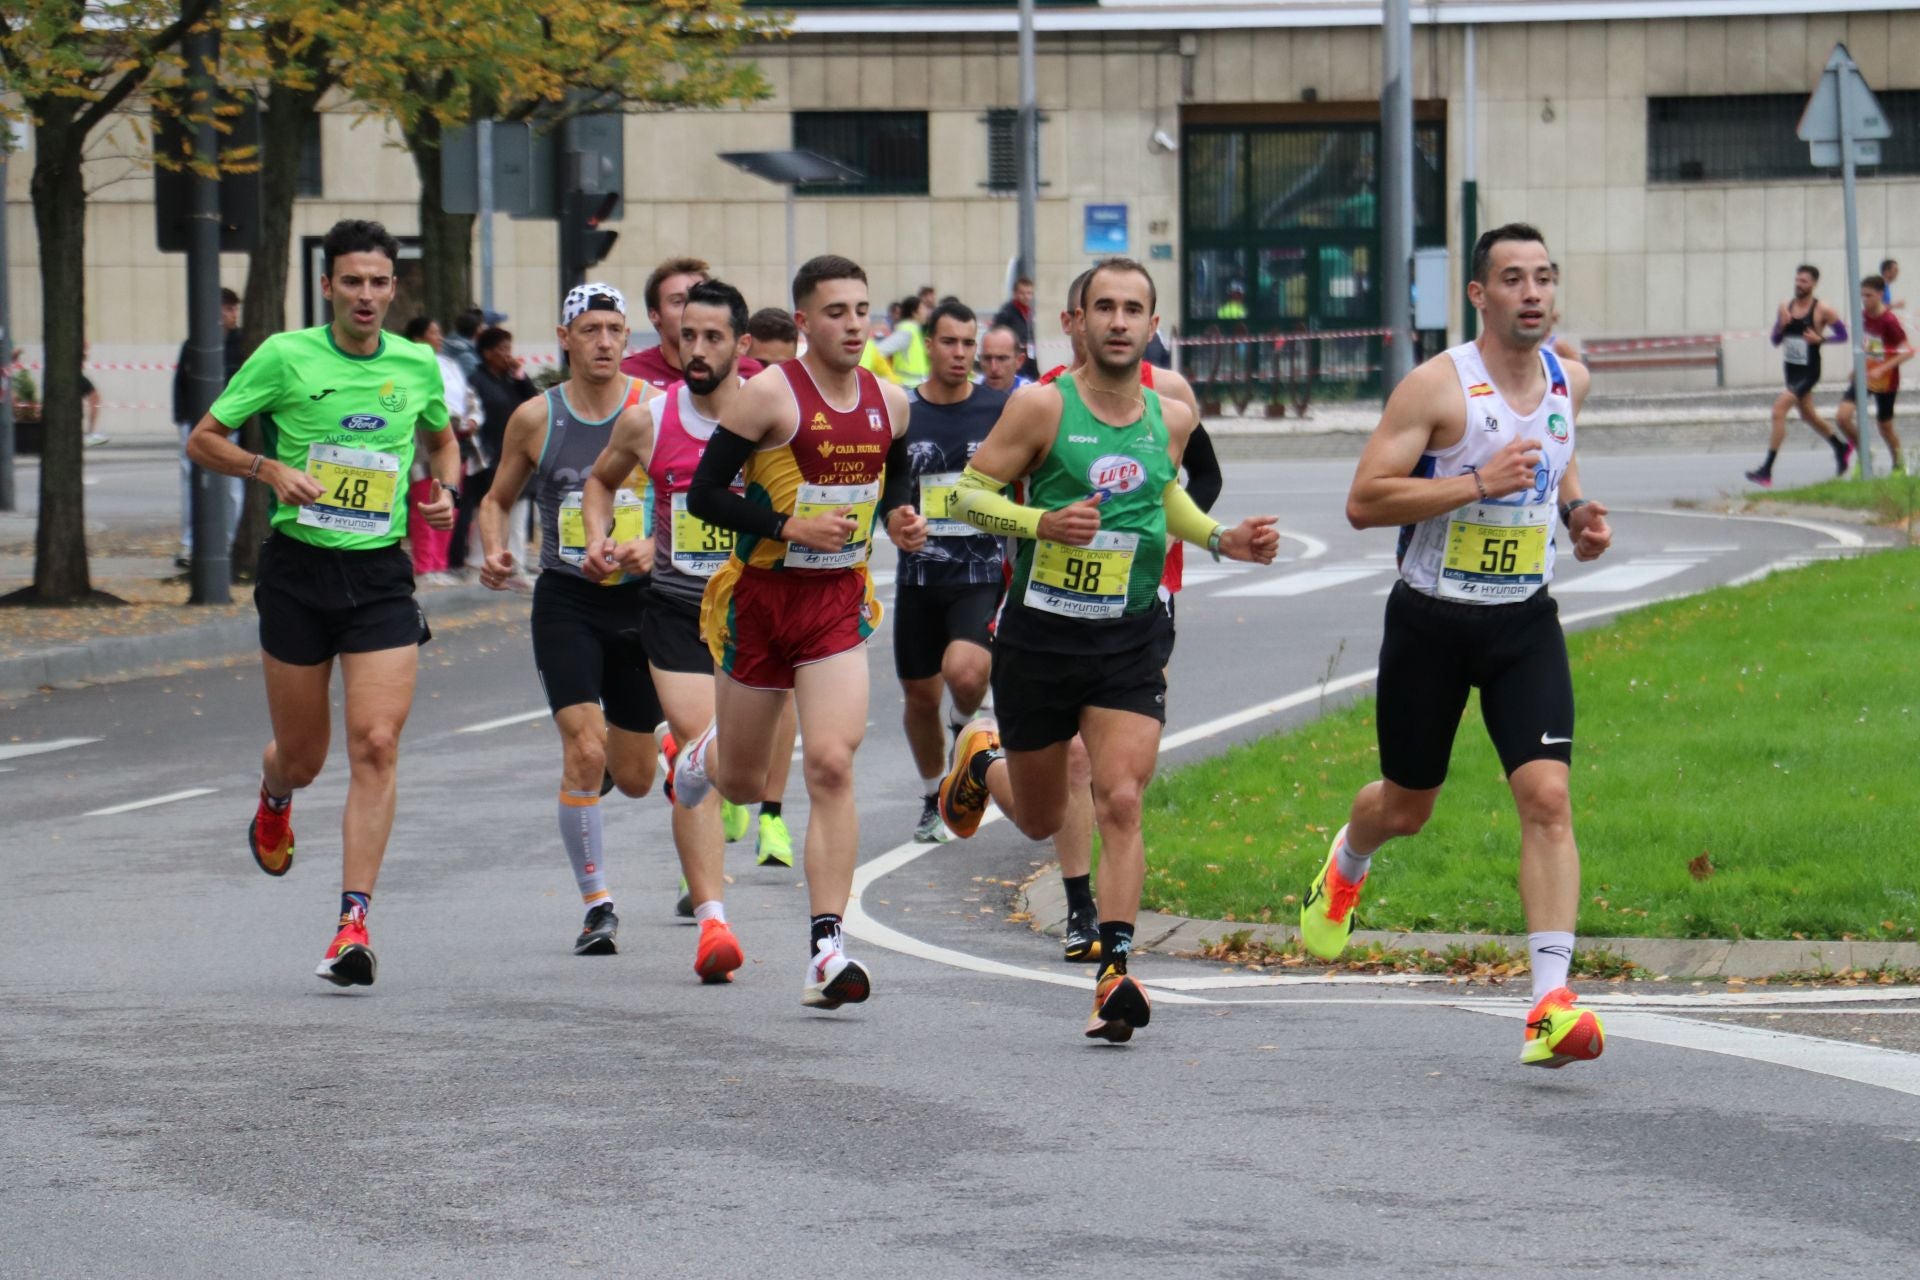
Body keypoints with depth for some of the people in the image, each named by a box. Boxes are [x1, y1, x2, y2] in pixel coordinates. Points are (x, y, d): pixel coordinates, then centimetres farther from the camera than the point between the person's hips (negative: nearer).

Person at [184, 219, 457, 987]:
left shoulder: (417, 367, 5)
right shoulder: (285, 357, -4)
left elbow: (442, 440, 26)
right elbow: (203, 441, 2)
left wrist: (446, 491, 5)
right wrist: (269, 469, -15)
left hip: (381, 574, 1)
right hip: (298, 569, -1)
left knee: (376, 744, -14)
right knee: (302, 756, 8)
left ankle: (354, 923, -12)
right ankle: (274, 796, 48)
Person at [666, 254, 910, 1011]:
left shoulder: (889, 402, 4)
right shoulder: (771, 394, -12)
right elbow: (704, 494, -12)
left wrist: (902, 523, 3)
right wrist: (789, 525, -22)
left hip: (840, 602, 2)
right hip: (762, 598, -2)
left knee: (832, 765, -15)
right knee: (742, 783, 12)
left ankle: (826, 950, -16)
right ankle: (705, 756, 53)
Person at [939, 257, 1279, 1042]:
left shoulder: (1171, 418, 3)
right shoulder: (1042, 407, -11)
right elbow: (968, 493, -9)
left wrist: (1220, 539, 7)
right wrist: (1041, 522, -26)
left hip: (1130, 639, 2)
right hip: (1040, 635, -2)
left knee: (1120, 802, -15)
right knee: (1041, 820, 14)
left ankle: (1114, 970, -14)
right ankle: (982, 759, 49)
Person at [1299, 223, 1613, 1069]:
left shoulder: (1569, 382, 4)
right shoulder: (1437, 387, -14)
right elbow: (1363, 502, -19)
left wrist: (1575, 512, 4)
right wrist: (1477, 483, -27)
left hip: (1524, 621, 3)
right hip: (1431, 622, -3)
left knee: (1547, 798, -15)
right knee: (1407, 807, 14)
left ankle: (1551, 1003, -21)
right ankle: (1346, 864, 52)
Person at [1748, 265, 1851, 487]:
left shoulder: (1823, 310, -10)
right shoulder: (1785, 307, 4)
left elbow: (1843, 335, -3)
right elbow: (1775, 341, 8)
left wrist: (1820, 339, -19)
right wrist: (1781, 326, -13)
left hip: (1809, 371, -8)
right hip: (1791, 369, 8)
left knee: (1779, 409, -20)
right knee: (1808, 415, 22)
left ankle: (1767, 470, -20)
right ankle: (1841, 447, 48)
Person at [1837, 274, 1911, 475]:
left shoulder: (1890, 321, -21)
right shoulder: (1863, 315, -1)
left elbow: (1907, 352, -20)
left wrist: (1882, 369, -27)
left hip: (1885, 381, -5)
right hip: (1862, 376, 5)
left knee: (1885, 427, 8)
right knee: (1843, 416, -13)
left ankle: (1898, 465, 34)